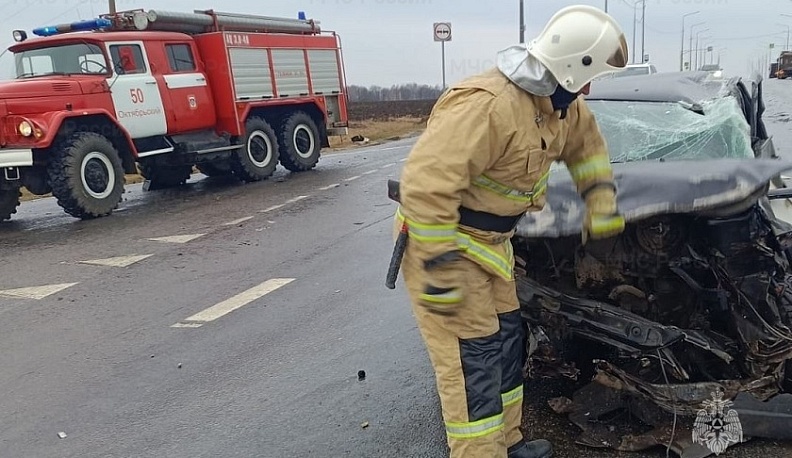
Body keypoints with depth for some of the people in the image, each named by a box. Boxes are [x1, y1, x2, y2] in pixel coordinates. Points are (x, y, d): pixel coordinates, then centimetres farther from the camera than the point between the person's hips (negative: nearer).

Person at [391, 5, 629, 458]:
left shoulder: (559, 103, 2)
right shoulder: (487, 104, -30)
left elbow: (587, 142, 24)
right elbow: (425, 183, -34)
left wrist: (601, 204, 15)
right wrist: (439, 271, -30)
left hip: (489, 242, 10)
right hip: (443, 243, -10)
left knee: (506, 340, 17)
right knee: (474, 357, -5)